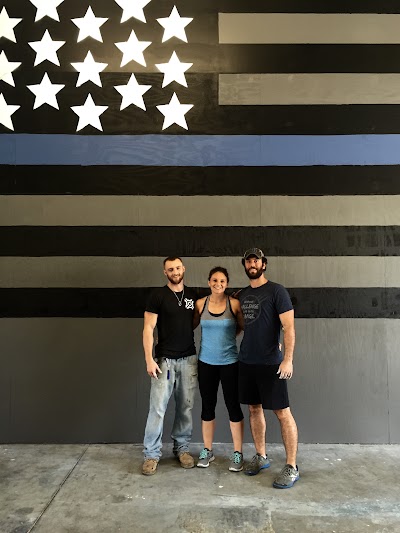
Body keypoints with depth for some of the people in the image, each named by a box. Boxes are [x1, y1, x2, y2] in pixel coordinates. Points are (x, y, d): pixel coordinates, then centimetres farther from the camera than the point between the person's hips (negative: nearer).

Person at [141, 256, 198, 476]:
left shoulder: (193, 295, 7)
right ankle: (152, 454, 11)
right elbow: (148, 328, -6)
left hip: (189, 358, 3)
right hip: (164, 359, -3)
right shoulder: (158, 295, -4)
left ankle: (181, 448, 26)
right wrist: (149, 359, -12)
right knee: (158, 407, -2)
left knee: (185, 406, 10)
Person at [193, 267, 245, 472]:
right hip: (206, 362, 2)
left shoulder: (234, 303, -5)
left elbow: (242, 327, 6)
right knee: (208, 406, 11)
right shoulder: (200, 303, 0)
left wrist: (227, 336, -4)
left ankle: (237, 453, 19)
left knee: (233, 406, 4)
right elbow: (191, 326, 11)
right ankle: (207, 451, 27)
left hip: (229, 362, -2)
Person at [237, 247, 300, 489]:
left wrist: (288, 359, -18)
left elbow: (289, 326, -12)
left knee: (283, 412, -1)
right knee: (254, 409, 13)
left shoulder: (276, 291, -7)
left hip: (270, 363, -6)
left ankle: (292, 467, 9)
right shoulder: (242, 295, 11)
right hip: (246, 362, 6)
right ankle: (261, 457, 28)